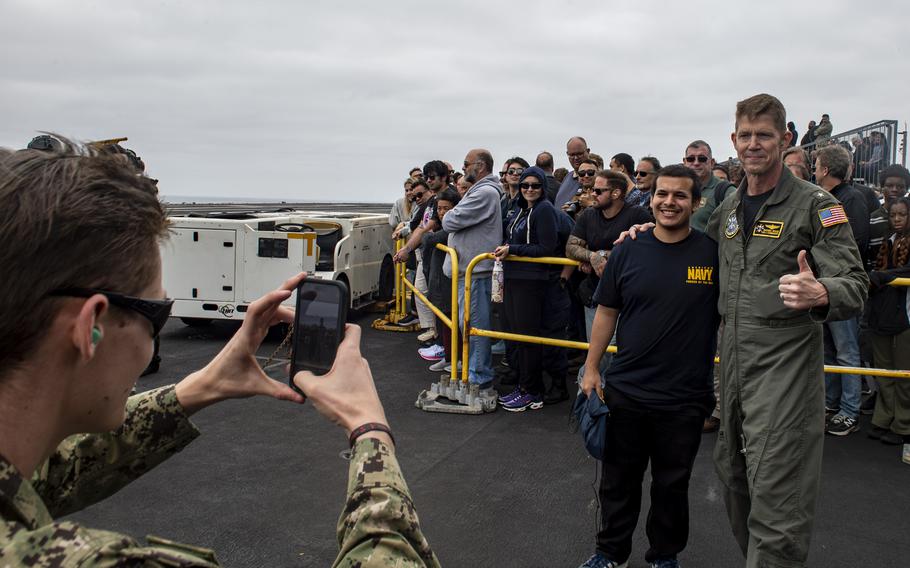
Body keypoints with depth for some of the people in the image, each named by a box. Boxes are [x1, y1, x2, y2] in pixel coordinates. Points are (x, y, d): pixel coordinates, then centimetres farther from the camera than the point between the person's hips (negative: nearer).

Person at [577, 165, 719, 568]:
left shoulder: (714, 252, -7)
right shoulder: (628, 251, -2)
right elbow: (606, 312, 4)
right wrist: (591, 369, 3)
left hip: (685, 398, -1)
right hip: (625, 390, 2)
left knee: (672, 484, 16)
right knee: (618, 480, 16)